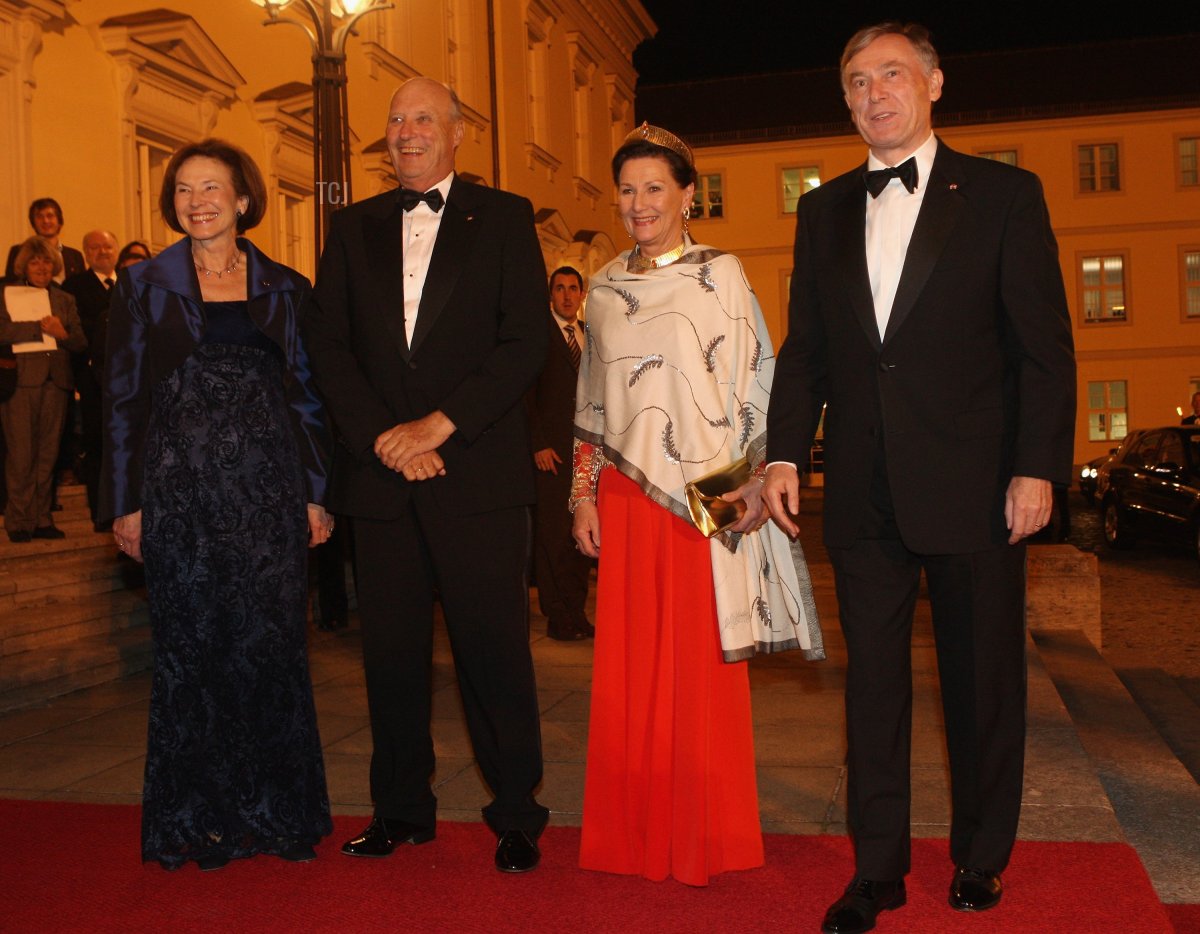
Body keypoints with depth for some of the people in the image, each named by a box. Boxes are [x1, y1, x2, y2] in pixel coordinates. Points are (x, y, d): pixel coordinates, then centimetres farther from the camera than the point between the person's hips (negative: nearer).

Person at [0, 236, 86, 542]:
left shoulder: (65, 300, 19)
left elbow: (82, 342, 10)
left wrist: (63, 334, -10)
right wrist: (40, 327, -14)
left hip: (55, 382, 3)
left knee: (47, 456, 5)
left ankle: (41, 519, 11)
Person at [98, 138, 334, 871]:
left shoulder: (285, 289, 8)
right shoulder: (144, 286, 6)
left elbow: (309, 393, 8)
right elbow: (122, 398, 4)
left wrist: (317, 494, 2)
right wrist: (125, 502, -1)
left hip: (269, 488, 1)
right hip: (181, 492, 0)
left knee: (272, 644, 3)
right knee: (192, 649, 4)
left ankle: (277, 809, 17)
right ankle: (200, 818, 18)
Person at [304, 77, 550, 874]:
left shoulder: (504, 217, 6)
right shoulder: (354, 227, 15)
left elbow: (527, 341, -4)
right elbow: (329, 348, 8)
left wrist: (439, 426, -11)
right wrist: (383, 438, -6)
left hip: (479, 472, -3)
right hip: (381, 473, 3)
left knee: (495, 647, -1)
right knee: (391, 650, 8)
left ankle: (517, 814, 12)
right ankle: (402, 808, 23)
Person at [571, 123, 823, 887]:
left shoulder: (721, 274, -1)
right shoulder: (605, 290, 12)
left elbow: (758, 385, -4)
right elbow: (592, 403, 15)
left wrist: (756, 481, -13)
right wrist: (584, 493, 9)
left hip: (704, 500, -4)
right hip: (626, 497, 4)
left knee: (703, 662, 3)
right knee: (631, 663, 7)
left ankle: (707, 834, 18)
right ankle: (638, 830, 22)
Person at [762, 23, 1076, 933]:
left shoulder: (1005, 194, 1)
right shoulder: (824, 211, 12)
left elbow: (1044, 343, -3)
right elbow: (804, 346, 11)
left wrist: (1037, 468, -10)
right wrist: (784, 454, 1)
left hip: (973, 485, -3)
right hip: (864, 492, 3)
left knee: (983, 680, 9)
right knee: (873, 680, 9)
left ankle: (981, 858, 27)